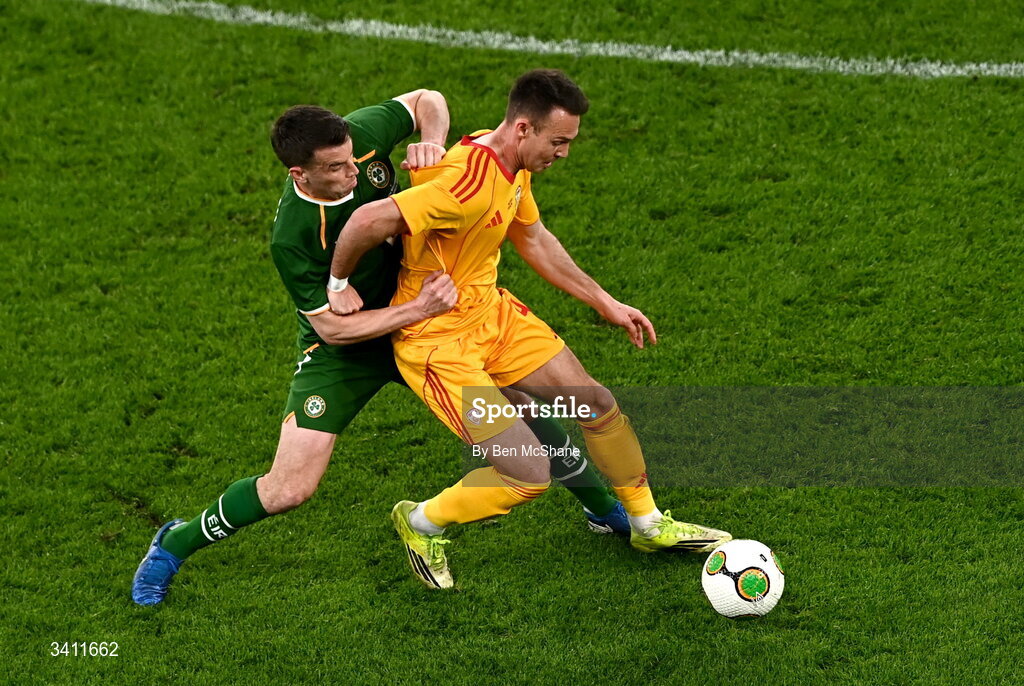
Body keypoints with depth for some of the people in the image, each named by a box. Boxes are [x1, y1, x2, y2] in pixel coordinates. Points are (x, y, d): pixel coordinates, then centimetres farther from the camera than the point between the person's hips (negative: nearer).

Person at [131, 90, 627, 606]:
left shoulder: (361, 135, -21)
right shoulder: (290, 238, -33)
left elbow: (426, 99, -2)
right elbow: (334, 327, -25)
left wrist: (431, 140, -23)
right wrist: (420, 309, -32)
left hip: (415, 313, 5)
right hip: (342, 350, -5)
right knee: (289, 489, -12)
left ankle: (604, 509, 28)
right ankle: (174, 546, 14)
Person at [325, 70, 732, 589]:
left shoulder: (514, 166, 1)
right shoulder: (471, 184, -32)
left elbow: (533, 238, 18)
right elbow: (368, 220, -34)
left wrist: (605, 303, 20)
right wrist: (339, 284, -17)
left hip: (492, 312, 9)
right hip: (438, 341, -9)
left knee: (597, 405, 12)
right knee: (530, 475, -11)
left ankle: (649, 525, 33)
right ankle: (422, 524, 16)